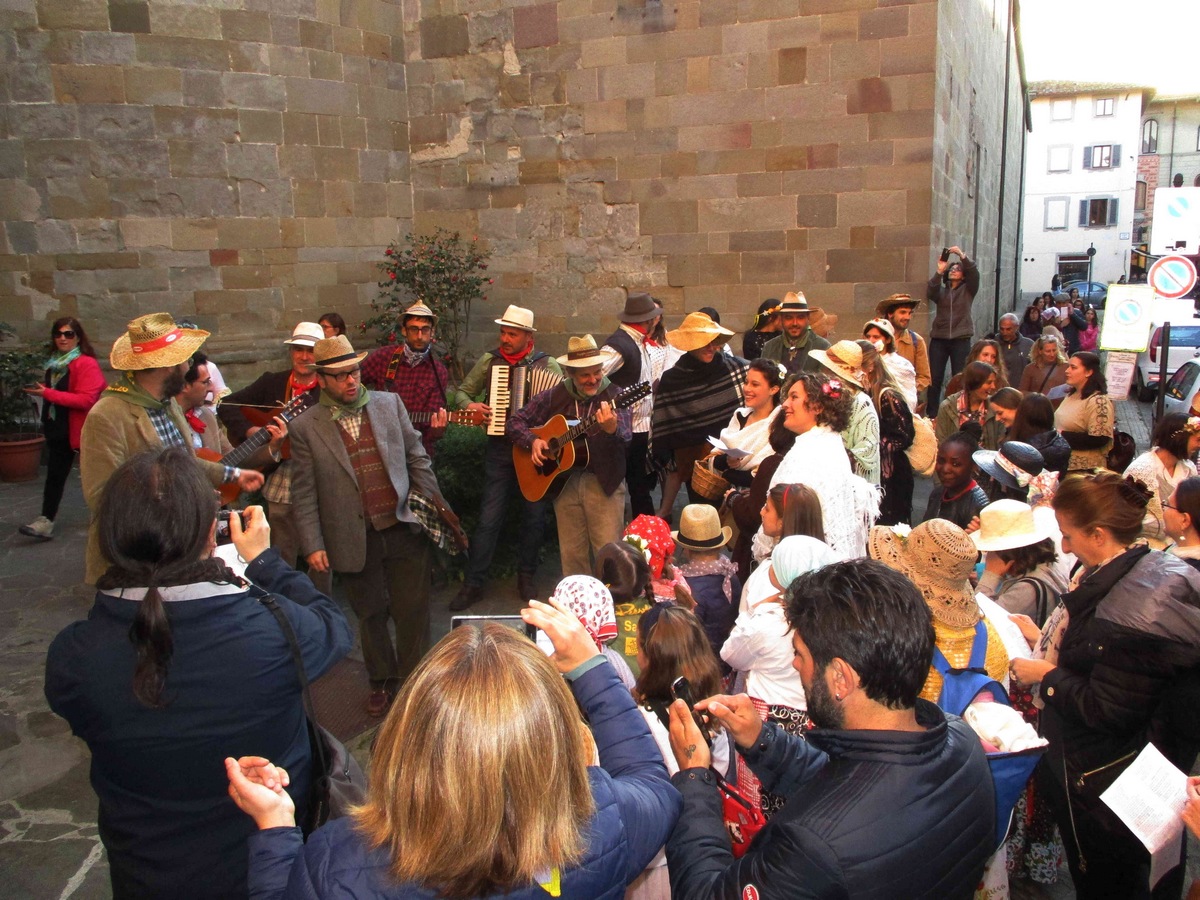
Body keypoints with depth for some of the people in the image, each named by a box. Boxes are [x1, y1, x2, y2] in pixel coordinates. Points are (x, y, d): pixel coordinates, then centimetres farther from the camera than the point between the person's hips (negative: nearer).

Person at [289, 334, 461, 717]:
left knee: (413, 612, 5)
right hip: (355, 540, -1)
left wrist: (436, 508, 5)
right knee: (371, 615, 14)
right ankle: (381, 681, 35)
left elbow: (417, 459, 9)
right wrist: (313, 546, -4)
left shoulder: (389, 404, 4)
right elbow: (303, 494, 0)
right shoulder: (305, 427, -2)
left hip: (404, 529, 1)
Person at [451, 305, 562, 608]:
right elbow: (462, 391, 11)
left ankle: (526, 576, 26)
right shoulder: (489, 360, 3)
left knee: (534, 517, 8)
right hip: (500, 449, 0)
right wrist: (468, 405, -10)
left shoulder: (548, 364, 0)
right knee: (489, 518, -2)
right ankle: (473, 583, 7)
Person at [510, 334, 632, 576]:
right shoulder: (554, 397, 4)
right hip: (564, 481, 3)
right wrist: (533, 440, -8)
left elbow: (624, 437, -20)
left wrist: (612, 429, -43)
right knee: (571, 555, 10)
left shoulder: (614, 396, -5)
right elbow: (516, 420, 11)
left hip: (604, 483, -3)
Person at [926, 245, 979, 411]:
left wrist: (962, 256, -20)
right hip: (939, 339, 1)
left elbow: (974, 273, -8)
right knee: (934, 378, -2)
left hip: (961, 339, -1)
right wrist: (939, 271, -19)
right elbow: (930, 294, -10)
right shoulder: (941, 290, 12)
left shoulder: (968, 290, 9)